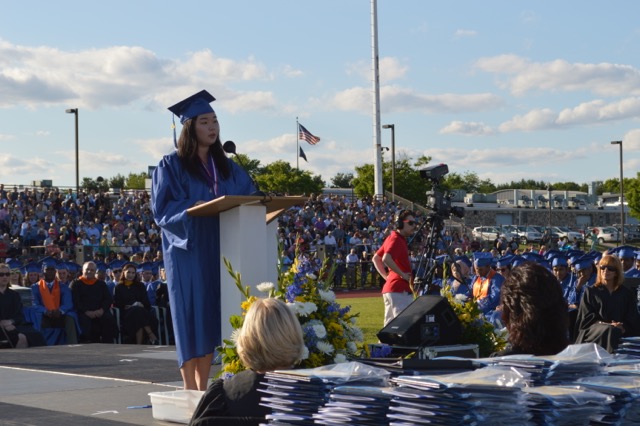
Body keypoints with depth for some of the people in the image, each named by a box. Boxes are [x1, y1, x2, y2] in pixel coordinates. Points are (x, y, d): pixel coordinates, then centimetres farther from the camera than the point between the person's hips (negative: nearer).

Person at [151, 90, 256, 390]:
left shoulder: (225, 166, 14)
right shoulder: (172, 165, -2)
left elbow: (248, 197, 13)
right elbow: (162, 208, -9)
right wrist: (195, 207, -24)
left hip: (218, 250, 5)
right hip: (187, 250, -5)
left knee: (212, 317, 5)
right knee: (191, 315, -6)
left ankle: (203, 387, 12)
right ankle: (190, 390, -2)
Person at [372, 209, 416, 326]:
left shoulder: (392, 238, 17)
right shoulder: (396, 239, -12)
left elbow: (376, 258, 24)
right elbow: (386, 259, -29)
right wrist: (402, 274, -21)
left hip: (389, 287, 10)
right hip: (400, 290, -10)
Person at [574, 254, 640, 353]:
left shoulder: (627, 294, 19)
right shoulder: (590, 292, 16)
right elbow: (587, 318, 3)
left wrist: (623, 328, -13)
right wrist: (607, 325, -14)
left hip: (622, 334, 1)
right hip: (594, 334, -1)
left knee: (616, 332, -34)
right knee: (610, 331, -34)